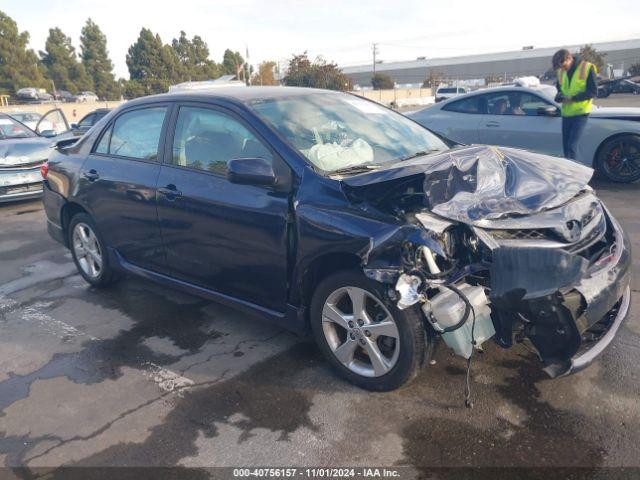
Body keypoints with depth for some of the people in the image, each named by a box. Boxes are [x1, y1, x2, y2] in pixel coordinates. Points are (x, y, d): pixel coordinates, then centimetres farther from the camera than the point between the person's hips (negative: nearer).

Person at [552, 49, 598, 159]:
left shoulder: (587, 68, -8)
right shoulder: (561, 72, 9)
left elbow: (593, 92, -9)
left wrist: (573, 98, -18)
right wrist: (560, 96, -2)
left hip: (581, 113, -6)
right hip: (566, 113, 6)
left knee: (572, 145, -14)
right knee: (566, 145, 8)